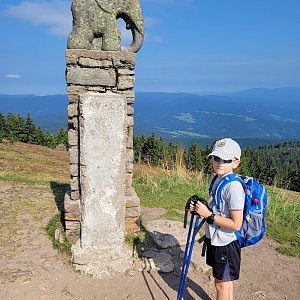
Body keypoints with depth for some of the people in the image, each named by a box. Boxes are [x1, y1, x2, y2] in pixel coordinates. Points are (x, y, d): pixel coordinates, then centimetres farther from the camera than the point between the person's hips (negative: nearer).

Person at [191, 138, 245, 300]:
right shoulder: (218, 180, 3)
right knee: (224, 281, 24)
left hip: (225, 244, -9)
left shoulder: (234, 187, -25)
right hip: (215, 239, 9)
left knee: (222, 284, 9)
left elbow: (236, 224, -26)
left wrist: (208, 215, -24)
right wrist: (202, 208, -1)